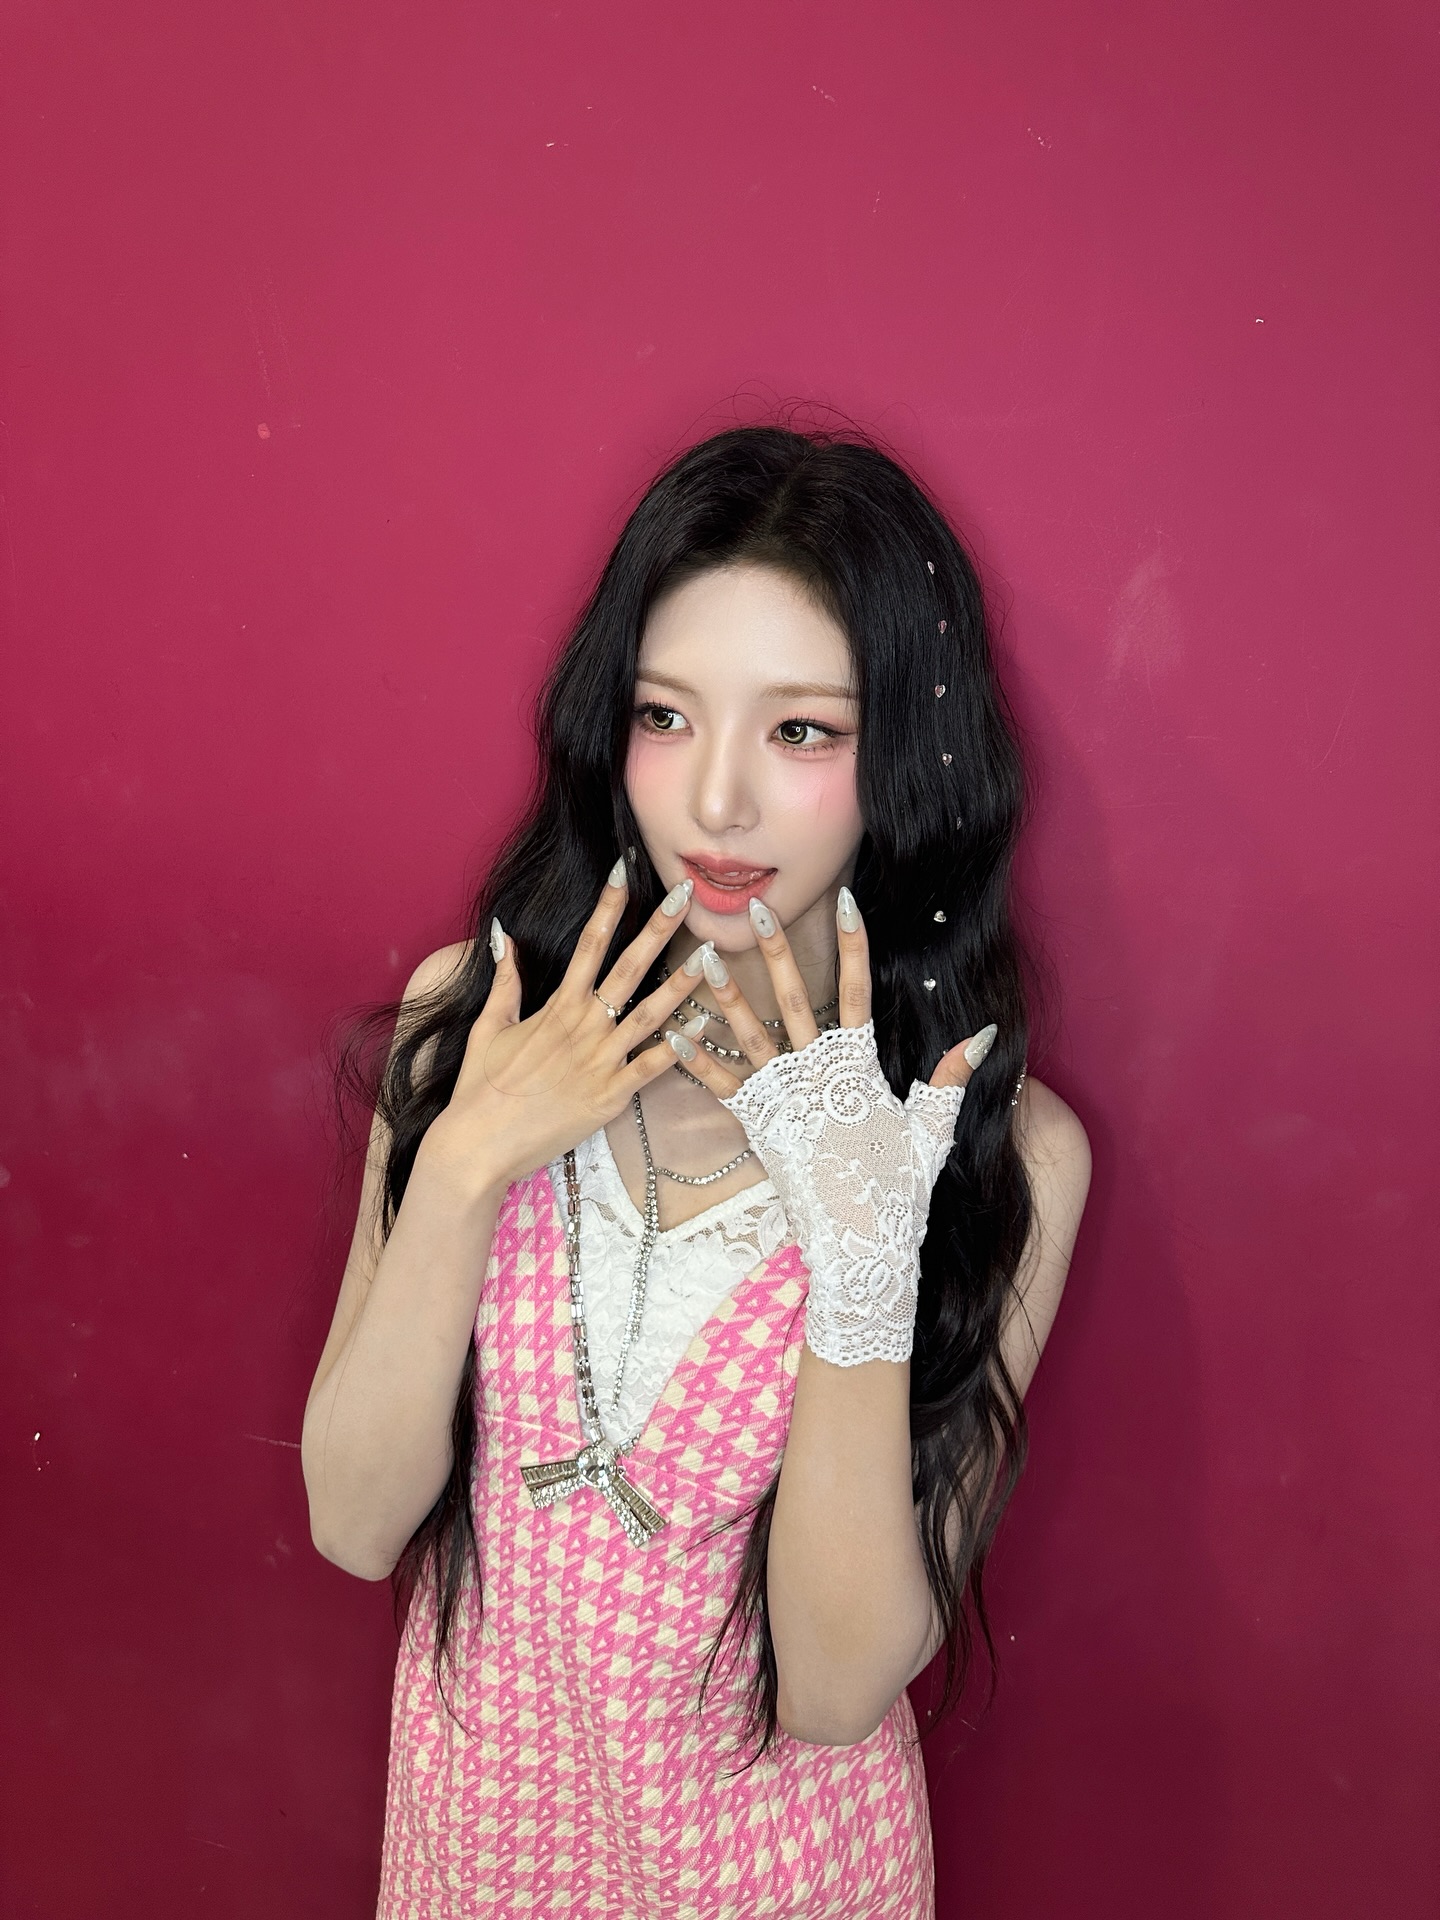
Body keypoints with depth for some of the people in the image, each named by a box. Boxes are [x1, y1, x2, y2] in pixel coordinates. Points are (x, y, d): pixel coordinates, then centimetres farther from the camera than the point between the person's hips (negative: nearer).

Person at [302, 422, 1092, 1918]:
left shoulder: (1005, 1153, -21)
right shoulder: (471, 1014, -13)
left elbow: (837, 1690, -21)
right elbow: (353, 1519, -13)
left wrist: (864, 1250, -33)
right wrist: (466, 1162, -26)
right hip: (477, 1795, 3)